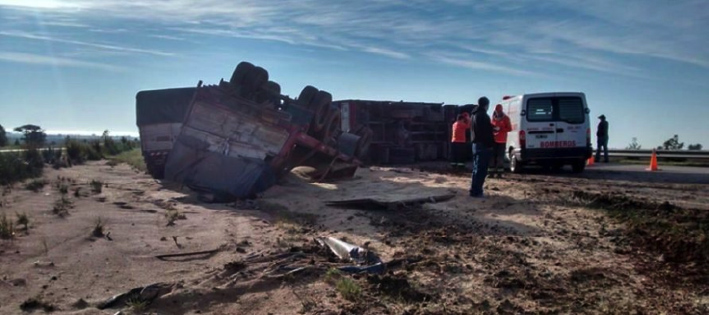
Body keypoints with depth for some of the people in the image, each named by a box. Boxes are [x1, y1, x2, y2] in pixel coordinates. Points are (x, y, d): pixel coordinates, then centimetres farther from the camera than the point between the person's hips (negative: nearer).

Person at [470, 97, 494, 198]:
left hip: (476, 143, 10)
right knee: (481, 169, -8)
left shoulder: (475, 114, 17)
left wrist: (492, 128, 29)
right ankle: (476, 191, -8)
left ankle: (475, 190, 18)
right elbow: (487, 131, -18)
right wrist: (490, 144, -13)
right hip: (483, 144, -10)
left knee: (477, 168, 14)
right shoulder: (483, 115, -13)